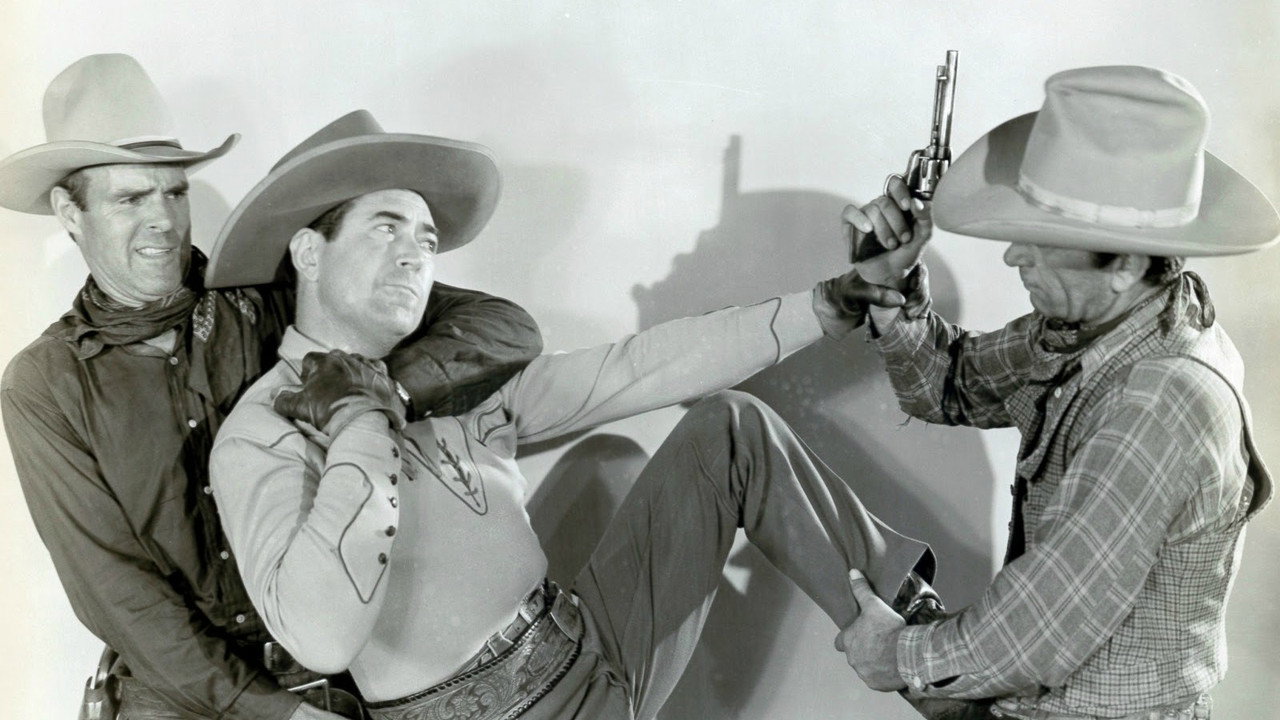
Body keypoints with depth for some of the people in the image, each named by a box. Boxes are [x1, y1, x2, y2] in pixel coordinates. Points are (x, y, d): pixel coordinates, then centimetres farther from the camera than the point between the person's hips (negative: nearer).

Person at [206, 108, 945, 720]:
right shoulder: (260, 437, -15)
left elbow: (636, 369, 1)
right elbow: (321, 640, -32)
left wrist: (828, 304, -1)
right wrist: (360, 428, -25)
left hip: (597, 655, 6)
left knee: (729, 428, 2)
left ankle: (904, 605, 15)